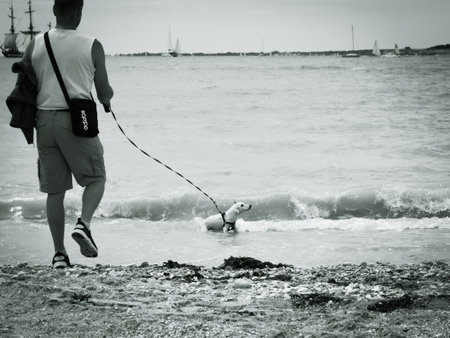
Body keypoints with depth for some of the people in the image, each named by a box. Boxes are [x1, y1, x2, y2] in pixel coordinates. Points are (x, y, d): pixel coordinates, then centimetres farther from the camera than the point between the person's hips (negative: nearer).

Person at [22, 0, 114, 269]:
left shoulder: (36, 45, 4)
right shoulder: (91, 46, -5)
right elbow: (104, 92, -2)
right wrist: (107, 100, 21)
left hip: (44, 120, 3)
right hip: (77, 120, -3)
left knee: (54, 190, 10)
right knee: (96, 178, 13)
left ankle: (59, 252, 7)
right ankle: (84, 223, -13)